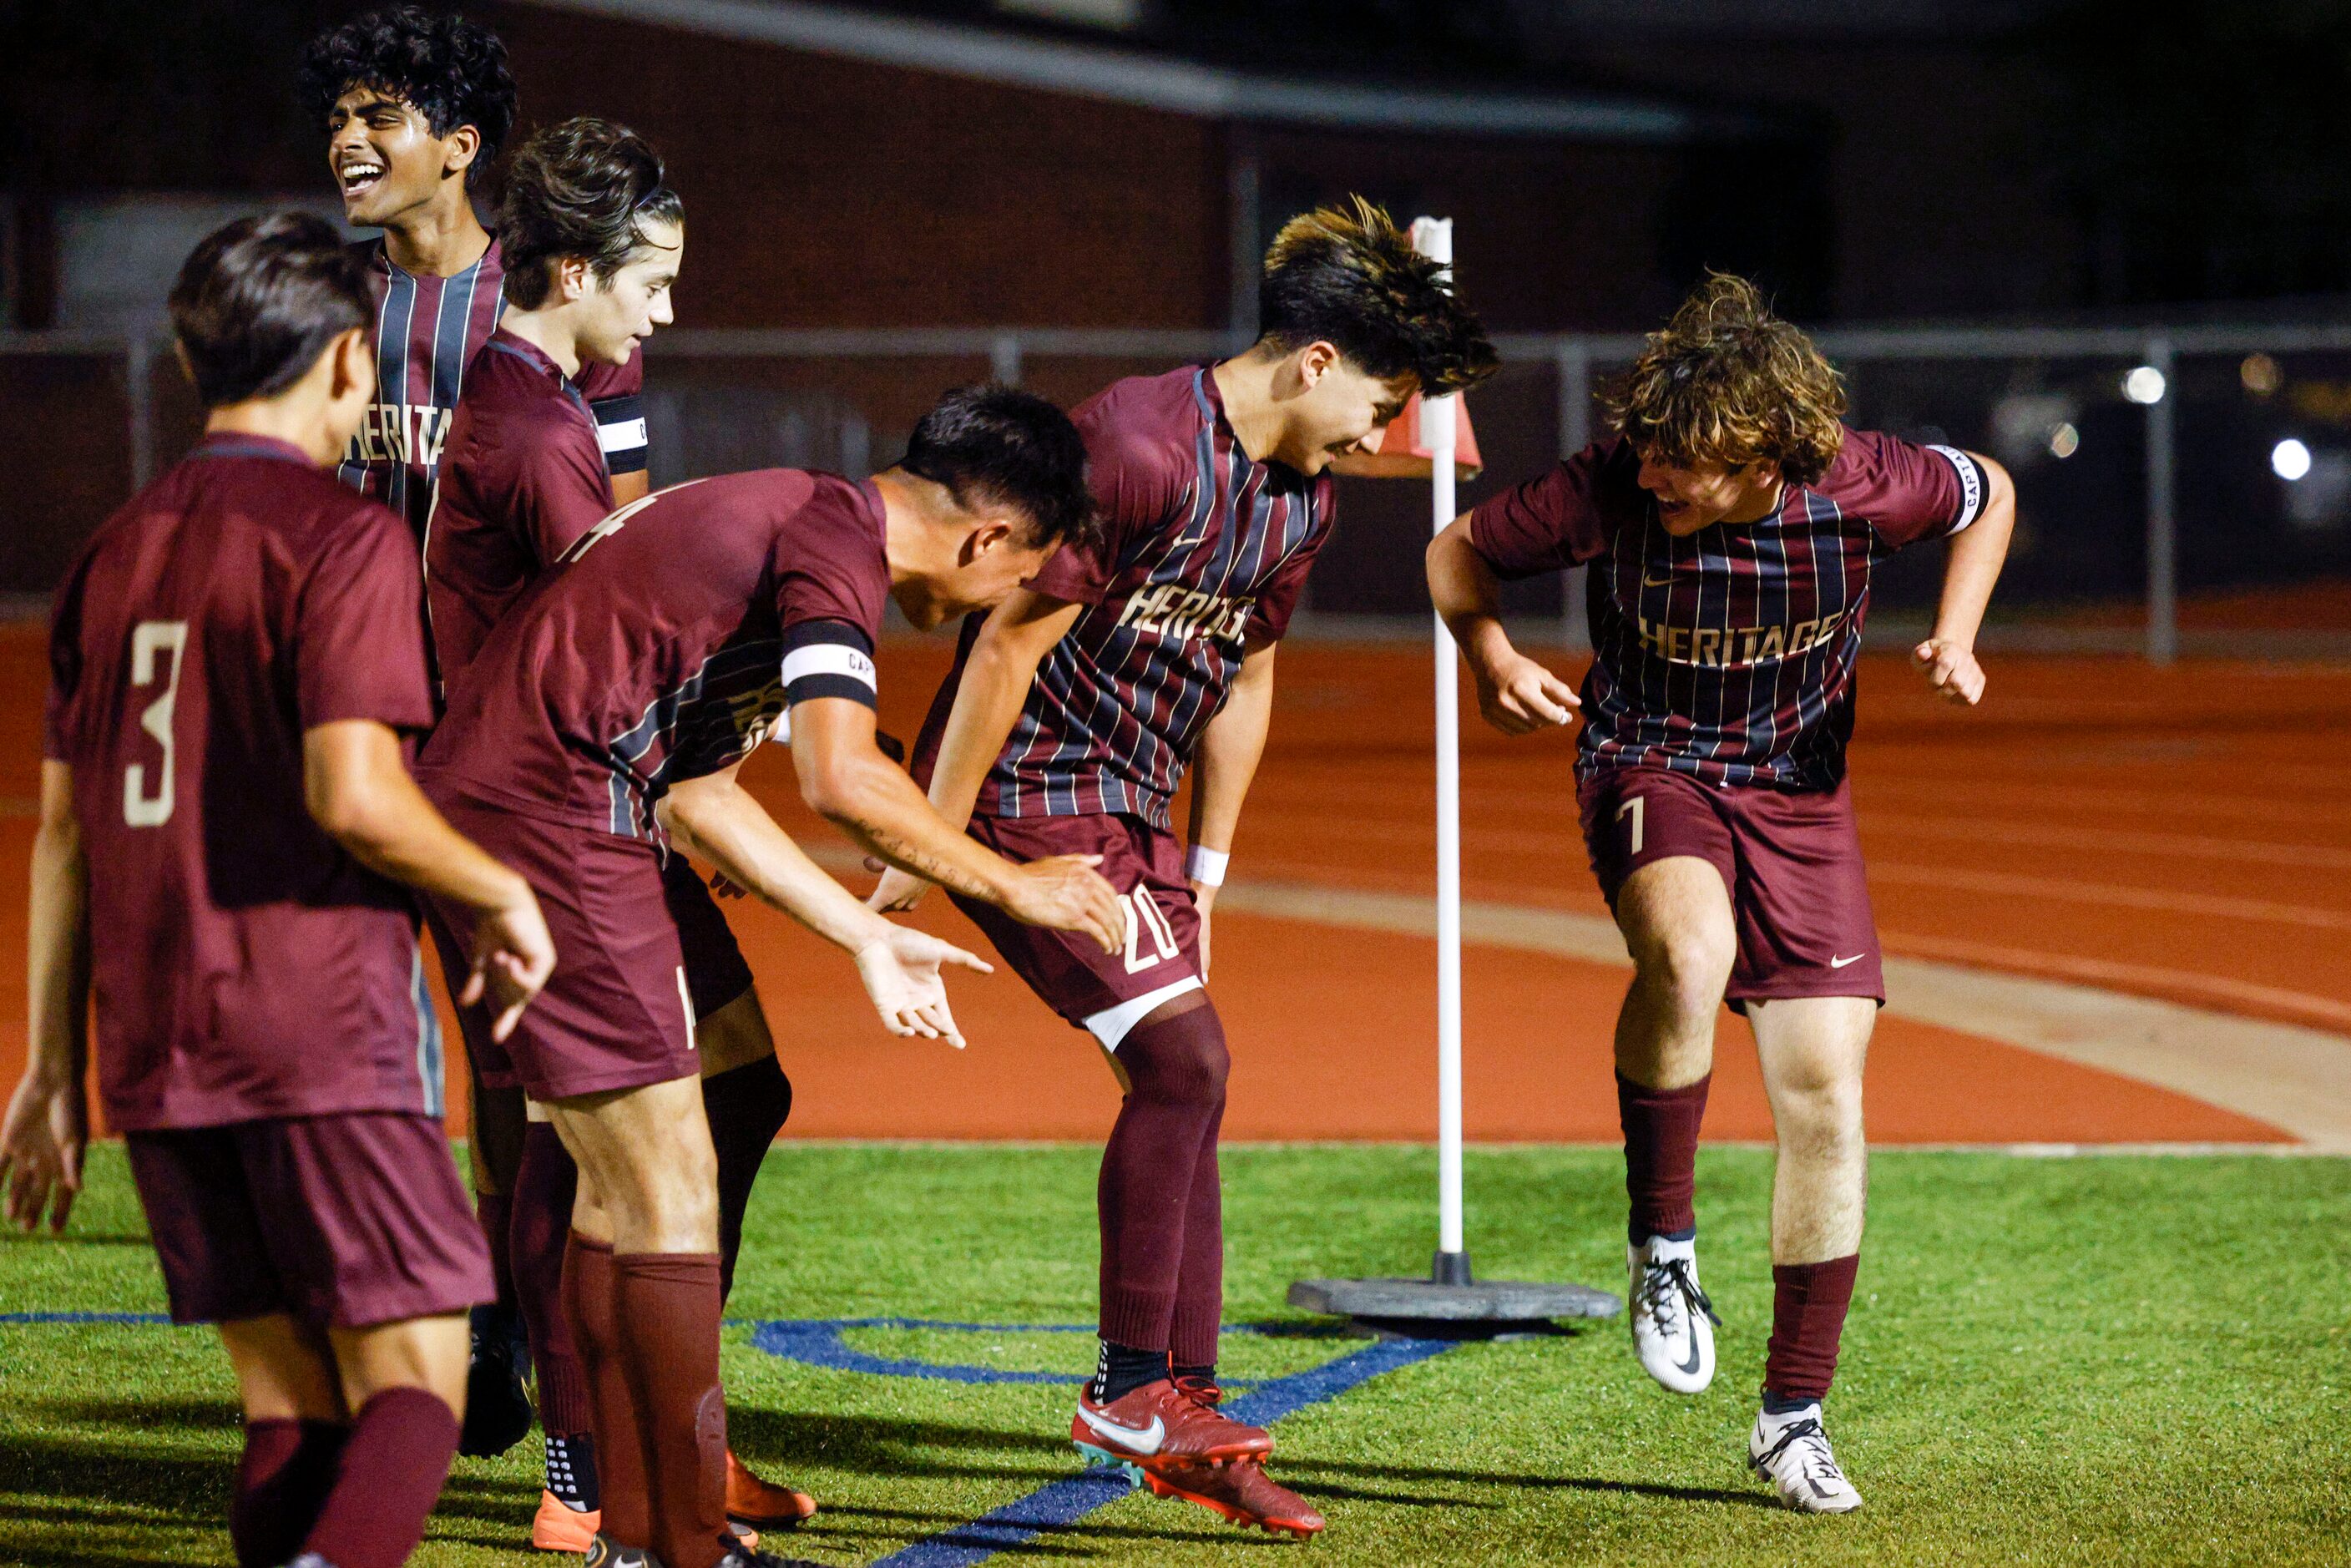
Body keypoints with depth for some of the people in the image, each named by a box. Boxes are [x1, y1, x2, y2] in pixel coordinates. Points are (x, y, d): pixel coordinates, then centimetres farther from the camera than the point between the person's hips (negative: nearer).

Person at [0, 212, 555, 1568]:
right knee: (413, 1378, -6)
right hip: (322, 1022, -6)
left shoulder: (116, 554, 15)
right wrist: (503, 896, -2)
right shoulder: (345, 539, -7)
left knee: (286, 1391, 10)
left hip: (155, 1046, 7)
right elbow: (353, 795, -18)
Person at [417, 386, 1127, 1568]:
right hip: (550, 820, -10)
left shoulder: (792, 520, 20)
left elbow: (696, 795, 20)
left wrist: (866, 936, 21)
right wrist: (1013, 885, -12)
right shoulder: (837, 541, -12)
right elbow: (841, 779, -25)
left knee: (621, 1187, 16)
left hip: (487, 804, 10)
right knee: (670, 1193, -5)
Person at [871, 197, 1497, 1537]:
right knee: (1183, 1053, -18)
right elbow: (1008, 645, -21)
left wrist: (1204, 867, 18)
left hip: (1128, 808, 9)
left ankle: (1187, 1418, 11)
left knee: (1188, 1087, 5)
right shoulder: (1141, 449, -24)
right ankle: (1131, 1388, -9)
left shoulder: (1302, 498, 5)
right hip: (1025, 789, -9)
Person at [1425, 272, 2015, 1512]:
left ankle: (1793, 1417, 11)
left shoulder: (1860, 484, -18)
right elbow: (1459, 552, -3)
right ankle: (1662, 1245, -15)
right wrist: (1490, 656, -22)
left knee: (1824, 1093, -4)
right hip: (1649, 770, -2)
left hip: (1799, 793, 2)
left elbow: (1988, 496, 5)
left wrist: (1955, 638, -8)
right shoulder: (1609, 491, -21)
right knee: (1689, 952, -37)